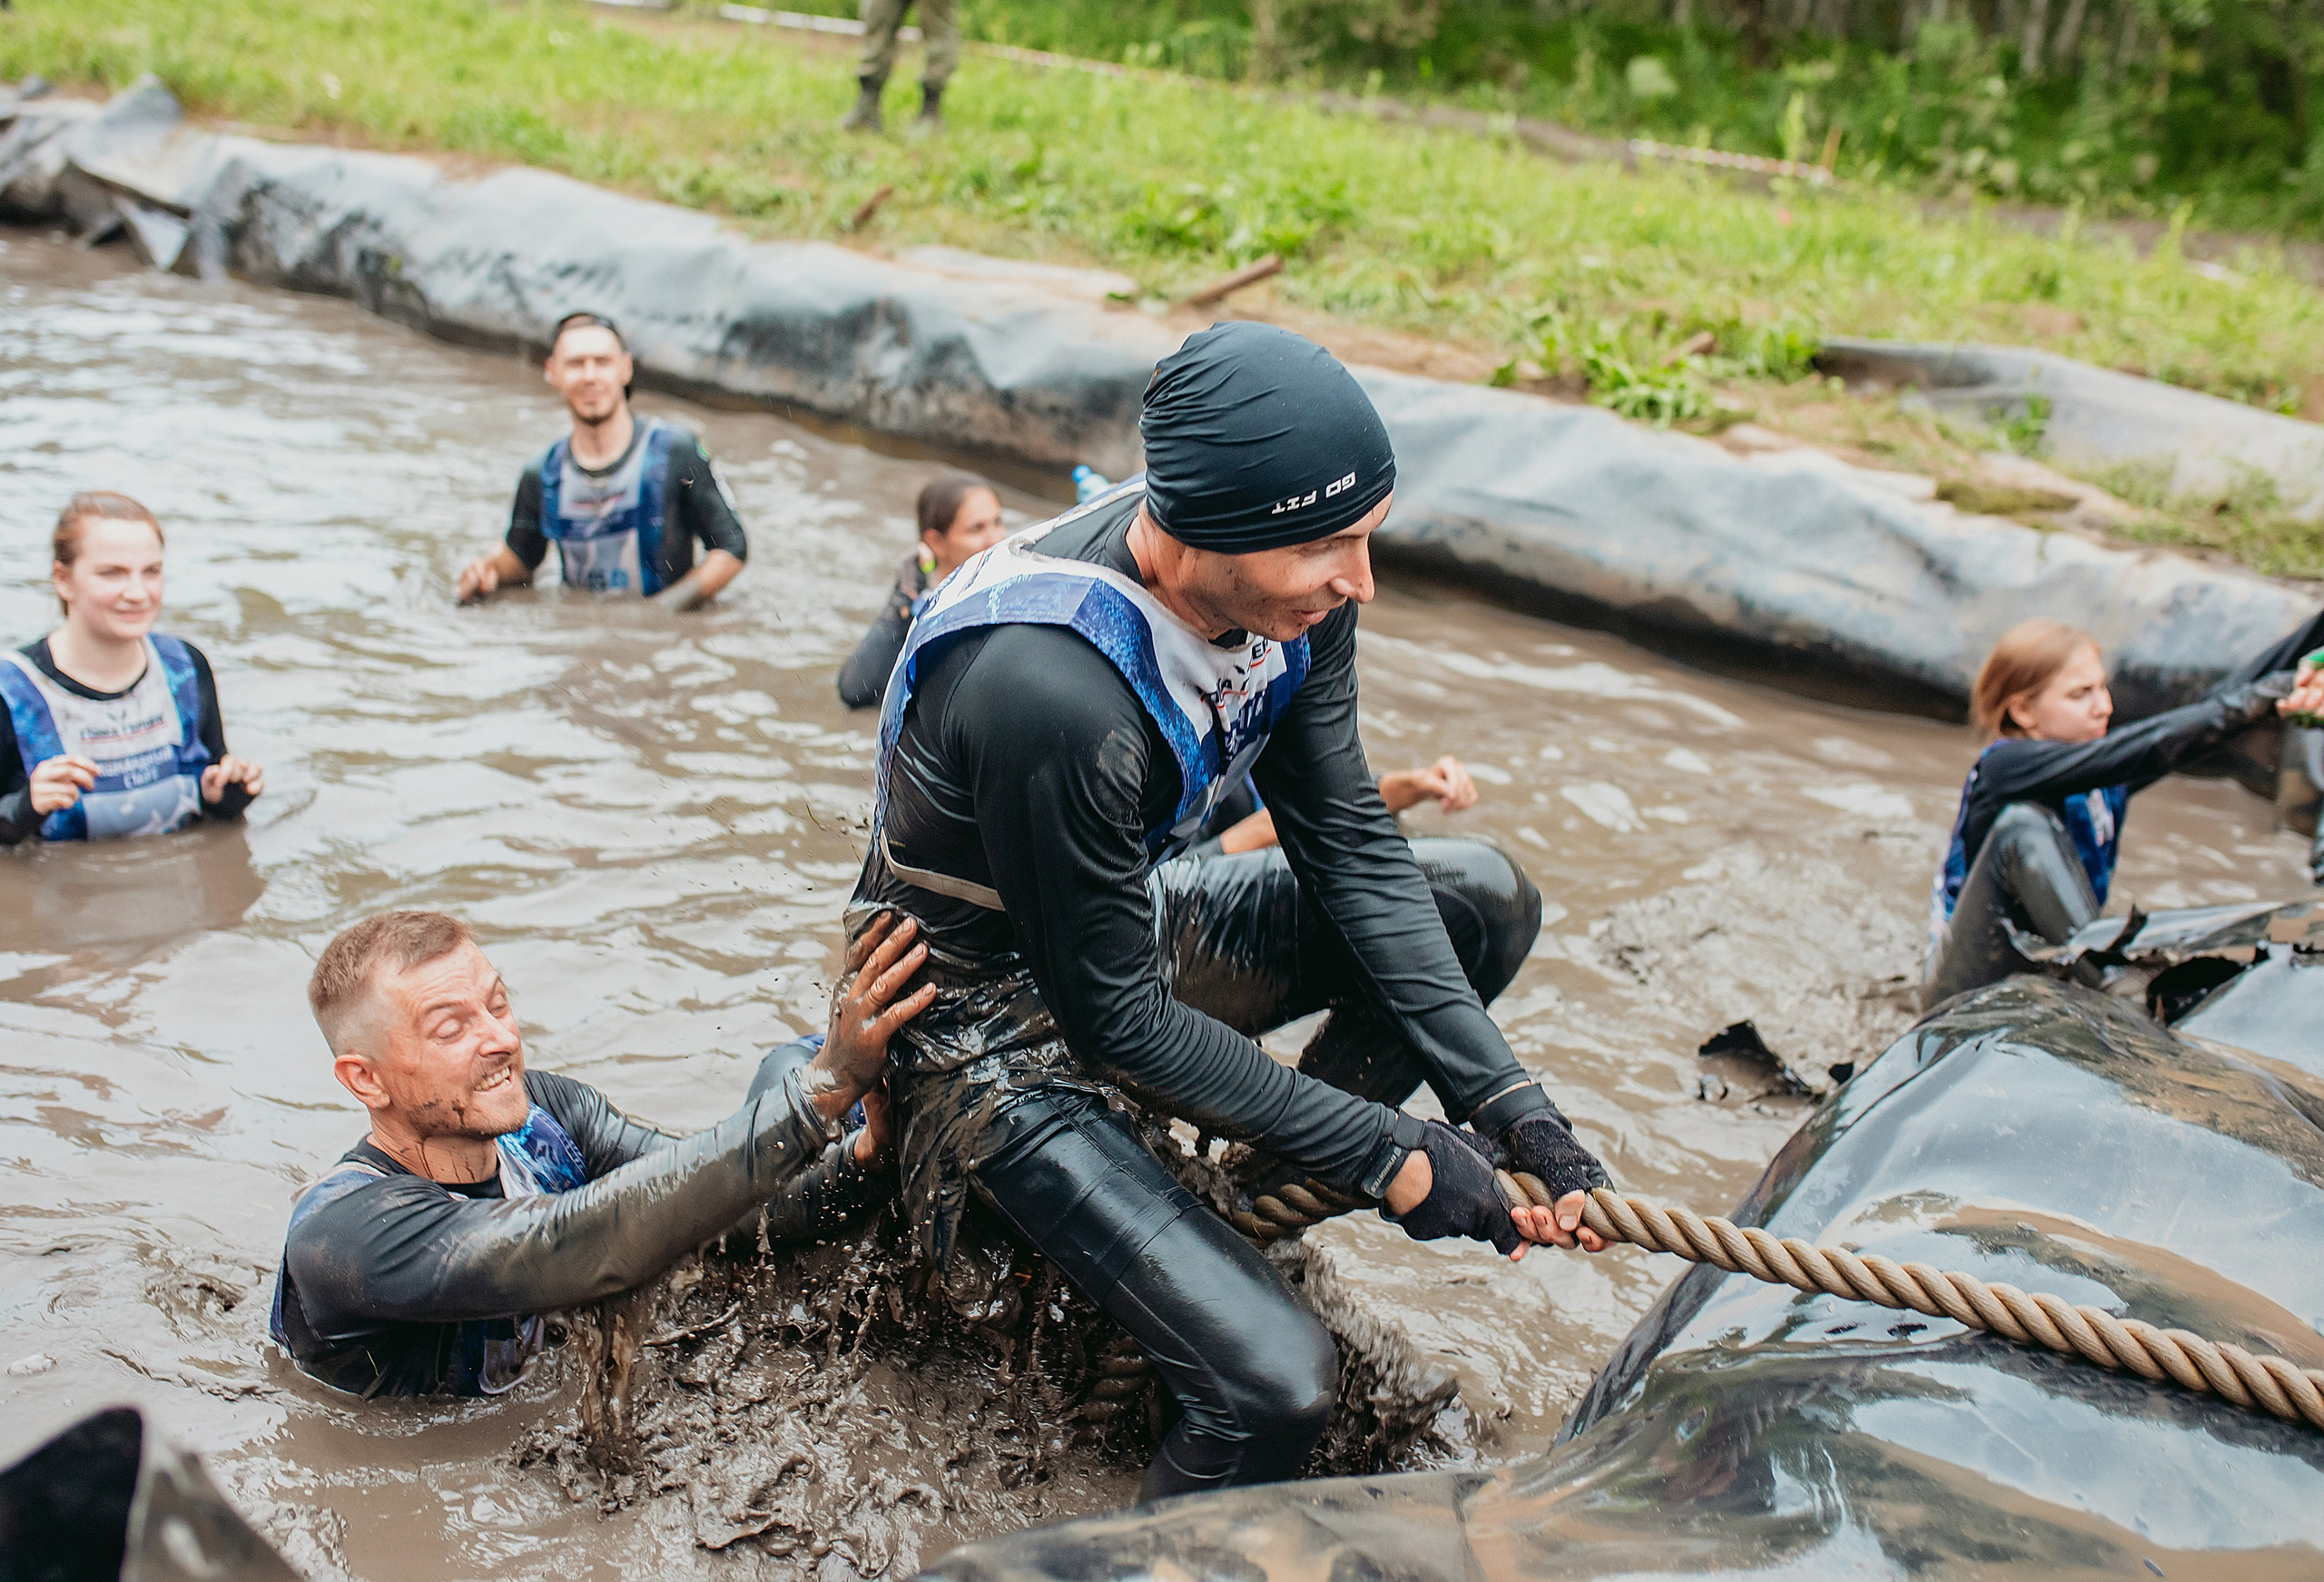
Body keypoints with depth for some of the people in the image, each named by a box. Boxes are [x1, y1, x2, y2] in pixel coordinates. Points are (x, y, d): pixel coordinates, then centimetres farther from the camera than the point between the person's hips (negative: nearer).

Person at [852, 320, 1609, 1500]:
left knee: (1487, 901, 2)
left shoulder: (1284, 586, -14)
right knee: (1277, 1382, -22)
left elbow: (1350, 844, -6)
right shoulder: (1049, 691, -38)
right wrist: (1386, 1156, -21)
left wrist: (1500, 1095, -12)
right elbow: (1115, 1018, -27)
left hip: (1131, 926, 8)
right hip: (1001, 1011, -8)